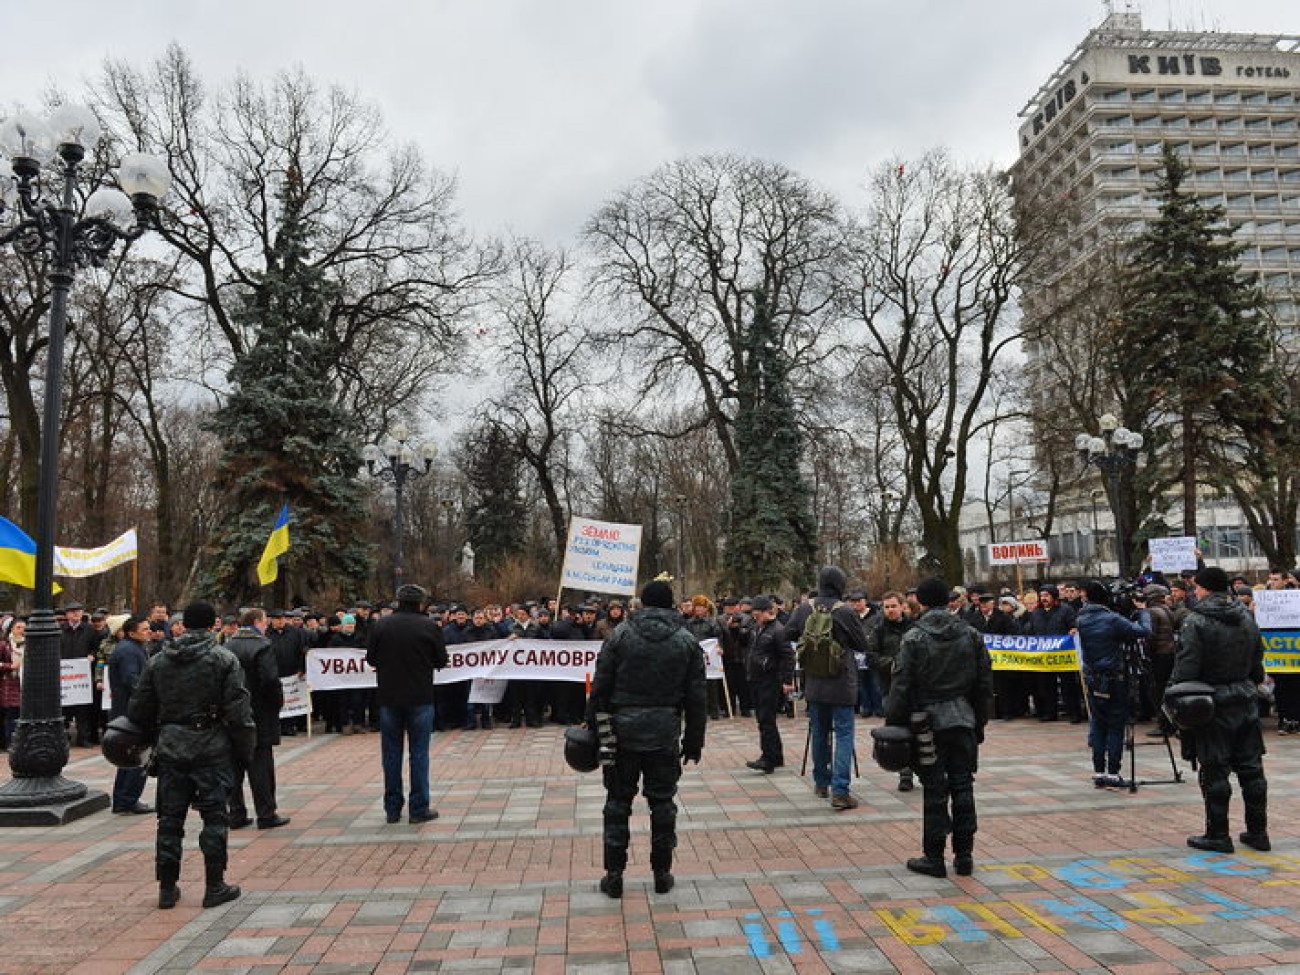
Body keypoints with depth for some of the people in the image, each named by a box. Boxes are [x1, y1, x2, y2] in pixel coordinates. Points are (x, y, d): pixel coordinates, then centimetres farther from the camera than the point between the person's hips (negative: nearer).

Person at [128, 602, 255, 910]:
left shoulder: (158, 660, 7)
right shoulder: (224, 659, -7)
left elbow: (138, 709, 10)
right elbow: (238, 711, -11)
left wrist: (154, 740, 23)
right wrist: (245, 751, -3)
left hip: (170, 748, 4)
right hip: (211, 747, -4)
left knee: (170, 818, 12)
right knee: (214, 816, 3)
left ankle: (167, 888, 19)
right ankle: (215, 887, 8)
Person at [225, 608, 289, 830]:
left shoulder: (227, 646, 7)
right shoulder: (262, 646, -13)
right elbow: (270, 680, -20)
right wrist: (278, 702, -6)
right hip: (259, 716, -6)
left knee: (235, 766, 12)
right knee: (261, 765, 0)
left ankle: (236, 814, 17)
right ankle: (266, 815, 4)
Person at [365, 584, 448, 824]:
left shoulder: (381, 624, -4)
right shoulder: (430, 626, -8)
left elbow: (371, 658, 2)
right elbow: (441, 661, -1)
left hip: (389, 697, 2)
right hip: (420, 697, -2)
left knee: (391, 753, 11)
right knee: (419, 752, 5)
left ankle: (392, 809, 16)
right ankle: (419, 809, 6)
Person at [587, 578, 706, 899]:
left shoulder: (620, 635, -2)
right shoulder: (687, 641, 2)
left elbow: (600, 688, -4)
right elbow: (696, 698, 3)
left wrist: (594, 727, 4)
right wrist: (694, 740, 9)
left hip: (623, 731, -1)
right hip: (665, 734, 1)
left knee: (618, 802, 9)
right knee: (662, 802, 12)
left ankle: (614, 875, 14)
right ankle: (662, 873, 20)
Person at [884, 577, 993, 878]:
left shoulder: (914, 638, -10)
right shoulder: (971, 635, 4)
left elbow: (901, 685, -11)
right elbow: (985, 683, 8)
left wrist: (893, 721, -1)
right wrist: (980, 722, 16)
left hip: (928, 723, -4)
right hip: (964, 720, 4)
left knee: (934, 790, 3)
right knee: (963, 786, 11)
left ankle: (934, 857, 10)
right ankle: (964, 855, 18)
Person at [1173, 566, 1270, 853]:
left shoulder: (1195, 622, -14)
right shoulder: (1246, 618, 8)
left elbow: (1186, 669, -18)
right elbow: (1257, 664, 15)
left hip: (1213, 705, -7)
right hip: (1246, 702, 7)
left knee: (1214, 771, 0)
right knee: (1251, 768, 12)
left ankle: (1218, 835, 7)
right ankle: (1258, 832, 20)